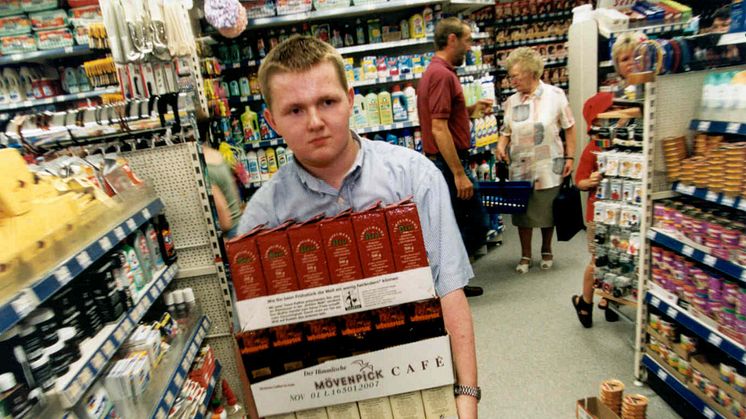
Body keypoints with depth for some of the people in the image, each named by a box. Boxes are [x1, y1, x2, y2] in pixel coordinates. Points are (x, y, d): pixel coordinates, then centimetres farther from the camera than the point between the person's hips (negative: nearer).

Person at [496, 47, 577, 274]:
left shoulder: (555, 95, -3)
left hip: (548, 166, -2)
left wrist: (569, 157, -3)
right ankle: (525, 255, 21)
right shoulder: (511, 101, 5)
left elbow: (569, 128, 1)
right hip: (520, 167, 2)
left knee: (547, 210, 9)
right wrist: (501, 145, -10)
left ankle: (546, 251, 31)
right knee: (522, 211, 6)